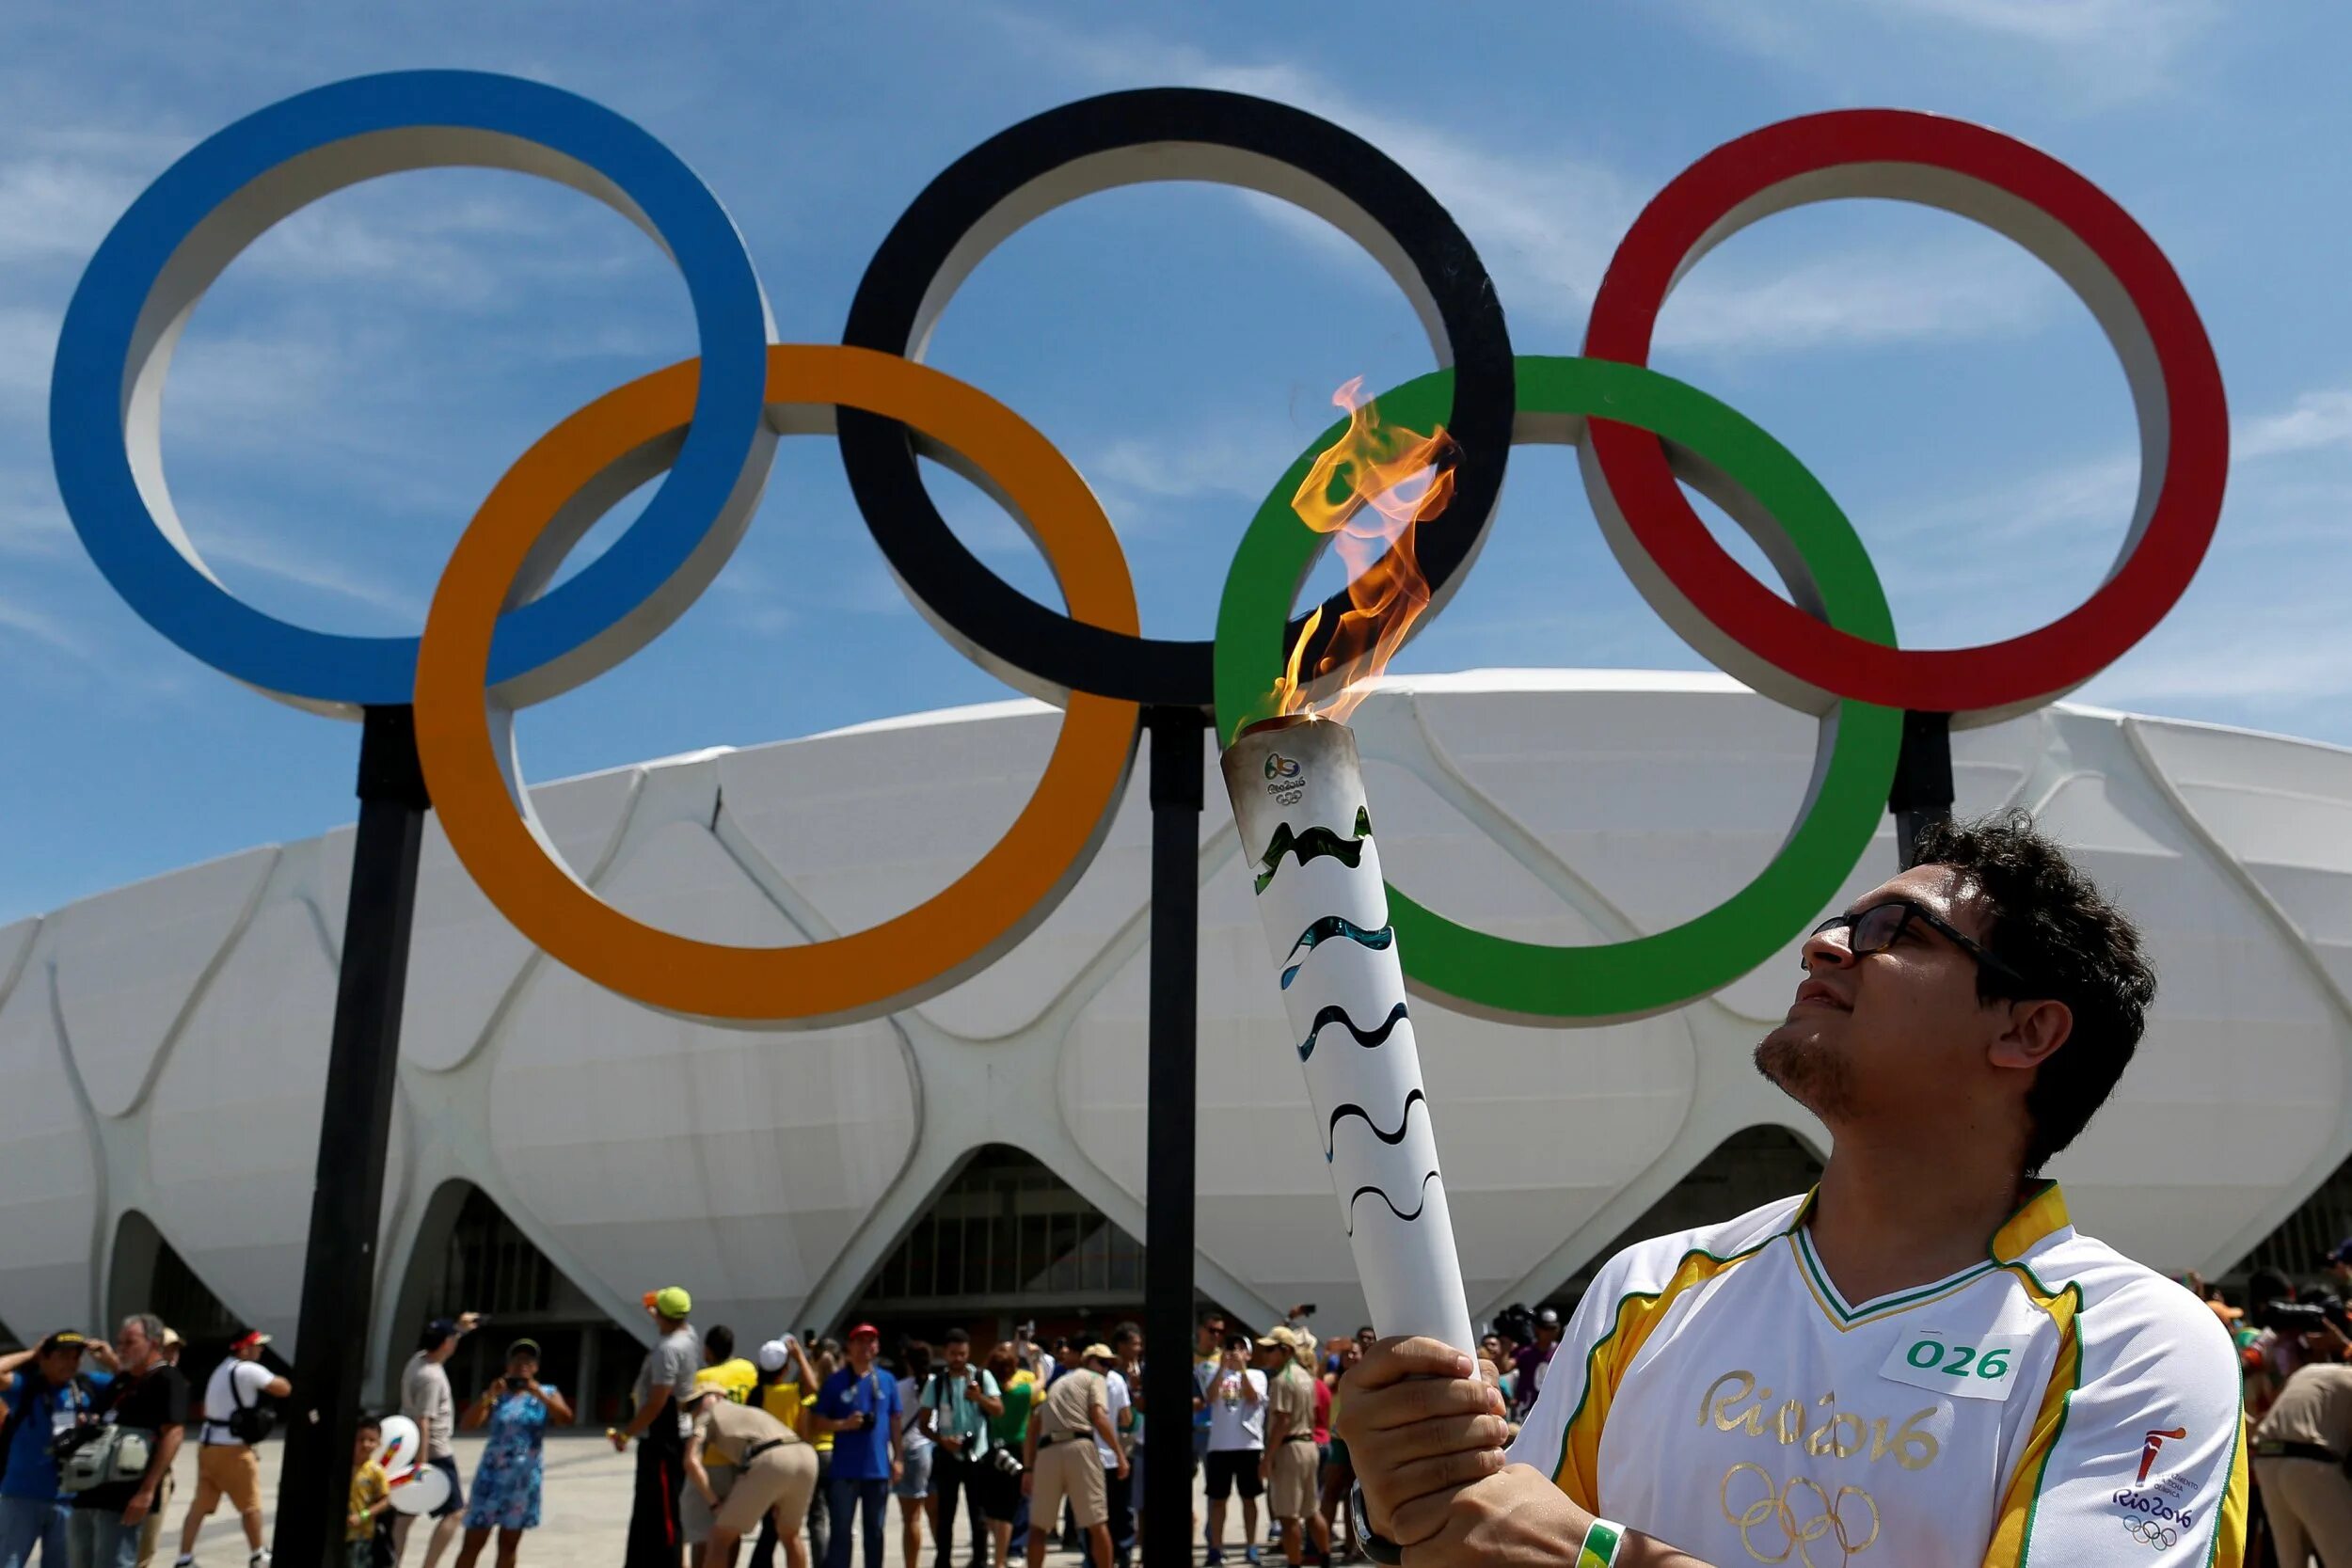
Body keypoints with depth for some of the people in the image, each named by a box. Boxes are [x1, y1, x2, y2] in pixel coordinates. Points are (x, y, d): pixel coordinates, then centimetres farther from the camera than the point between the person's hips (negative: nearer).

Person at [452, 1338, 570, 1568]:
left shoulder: (547, 1393, 4)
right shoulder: (497, 1395, 3)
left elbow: (566, 1419, -13)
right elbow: (469, 1424, -8)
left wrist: (539, 1394, -22)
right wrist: (488, 1395, -21)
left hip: (524, 1479, 1)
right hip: (492, 1475, -1)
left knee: (509, 1544, 9)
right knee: (473, 1542, -1)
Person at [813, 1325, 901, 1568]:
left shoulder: (887, 1381, 5)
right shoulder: (835, 1382, -2)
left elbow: (894, 1422, 10)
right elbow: (820, 1423, 0)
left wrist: (897, 1459, 6)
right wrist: (844, 1424, -18)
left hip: (878, 1468, 2)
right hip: (844, 1470, -2)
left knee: (874, 1531, 11)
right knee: (841, 1531, -2)